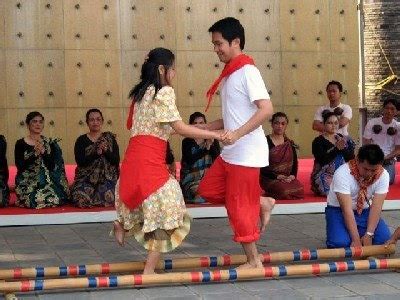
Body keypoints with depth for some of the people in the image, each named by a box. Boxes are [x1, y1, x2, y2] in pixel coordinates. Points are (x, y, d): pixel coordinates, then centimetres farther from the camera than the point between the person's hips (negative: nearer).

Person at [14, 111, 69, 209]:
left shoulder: (49, 143, 8)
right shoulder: (20, 144, 2)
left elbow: (52, 166, -1)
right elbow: (20, 166, -9)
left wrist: (43, 152, -17)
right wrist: (35, 154, -20)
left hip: (47, 182, 2)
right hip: (27, 182, -2)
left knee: (55, 198, -27)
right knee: (36, 200, -31)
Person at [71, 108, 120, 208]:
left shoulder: (110, 138, 10)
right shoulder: (81, 140, 7)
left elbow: (116, 161, 1)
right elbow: (80, 162, -8)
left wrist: (106, 150, -17)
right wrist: (96, 153, -19)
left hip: (107, 178, 1)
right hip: (86, 179, -1)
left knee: (108, 198, -28)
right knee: (81, 199, -28)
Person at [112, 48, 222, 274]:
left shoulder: (142, 92, 17)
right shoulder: (164, 92, -8)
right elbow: (181, 128, -13)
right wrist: (215, 135, -9)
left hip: (135, 155, 8)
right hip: (150, 160, -8)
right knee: (166, 213, 0)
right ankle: (149, 271, 2)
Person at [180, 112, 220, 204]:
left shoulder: (213, 140, 13)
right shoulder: (187, 142, 5)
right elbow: (190, 160, -13)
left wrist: (211, 145, -16)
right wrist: (206, 149, -19)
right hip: (192, 179, -2)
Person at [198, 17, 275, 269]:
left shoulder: (247, 71, -15)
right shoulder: (230, 74, 12)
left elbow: (267, 109, -26)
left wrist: (237, 134, -30)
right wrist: (206, 128, 12)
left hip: (247, 153, -9)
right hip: (230, 153, 9)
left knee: (239, 207, -2)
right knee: (208, 190, 15)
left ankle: (254, 261, 13)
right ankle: (262, 203, 20)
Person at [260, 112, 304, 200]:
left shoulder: (290, 144, 15)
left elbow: (295, 163, 14)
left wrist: (293, 175, -7)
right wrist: (277, 176, -16)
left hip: (288, 178, 5)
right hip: (270, 179, -5)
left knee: (300, 188, -27)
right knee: (284, 190, -36)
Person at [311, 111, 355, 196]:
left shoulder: (345, 140, 13)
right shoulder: (318, 141, -1)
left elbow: (351, 158, 2)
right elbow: (322, 160, -16)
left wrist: (343, 148, -15)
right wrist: (337, 148, -25)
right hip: (325, 177, -4)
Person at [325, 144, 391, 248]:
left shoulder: (383, 175, -16)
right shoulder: (342, 173, -28)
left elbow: (376, 207, -18)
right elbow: (347, 209, -31)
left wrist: (368, 235, -27)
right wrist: (356, 240, -34)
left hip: (365, 211, 3)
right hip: (339, 210, -3)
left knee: (384, 238, -20)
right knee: (339, 242, -28)